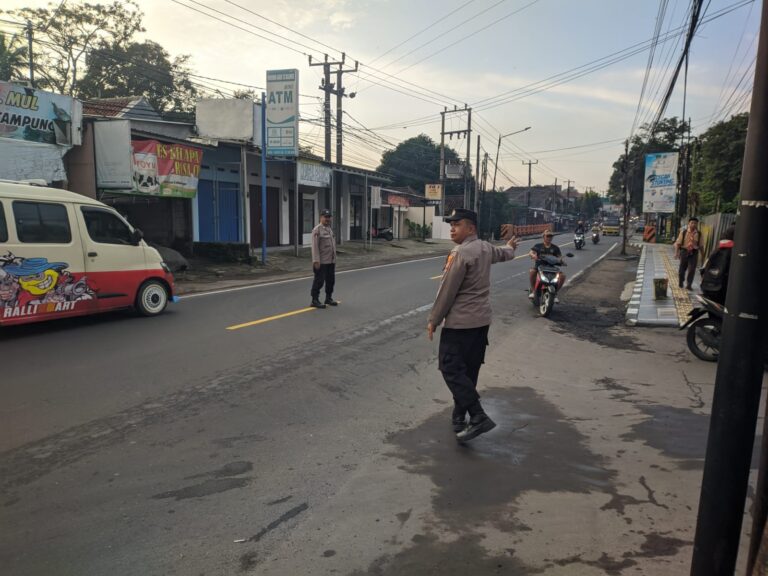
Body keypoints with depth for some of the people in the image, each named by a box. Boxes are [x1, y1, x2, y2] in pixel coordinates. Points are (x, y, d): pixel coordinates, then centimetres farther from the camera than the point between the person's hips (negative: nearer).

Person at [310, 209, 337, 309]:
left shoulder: (330, 229, 16)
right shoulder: (317, 229, -10)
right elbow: (315, 246, -16)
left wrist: (334, 258, 17)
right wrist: (316, 261, -21)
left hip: (331, 261, 8)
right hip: (321, 262, -8)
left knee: (331, 280, 13)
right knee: (319, 281, -4)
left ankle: (329, 298, 26)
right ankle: (315, 300, 3)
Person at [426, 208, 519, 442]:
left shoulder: (461, 253, -18)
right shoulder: (486, 248, 10)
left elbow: (447, 290, -17)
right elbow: (502, 253, 34)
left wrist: (434, 320, -9)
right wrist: (510, 248, 58)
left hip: (460, 321, -9)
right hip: (482, 319, 9)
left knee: (451, 368, -7)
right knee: (468, 370, 13)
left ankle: (478, 417, -13)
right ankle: (459, 417, 22)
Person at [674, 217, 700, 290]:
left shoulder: (698, 234, 3)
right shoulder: (683, 232, -1)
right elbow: (678, 243, -2)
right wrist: (676, 252, -11)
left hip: (694, 253, 0)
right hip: (684, 251, 0)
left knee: (692, 269, -8)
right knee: (682, 268, 12)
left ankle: (689, 285, 3)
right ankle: (680, 282, 35)